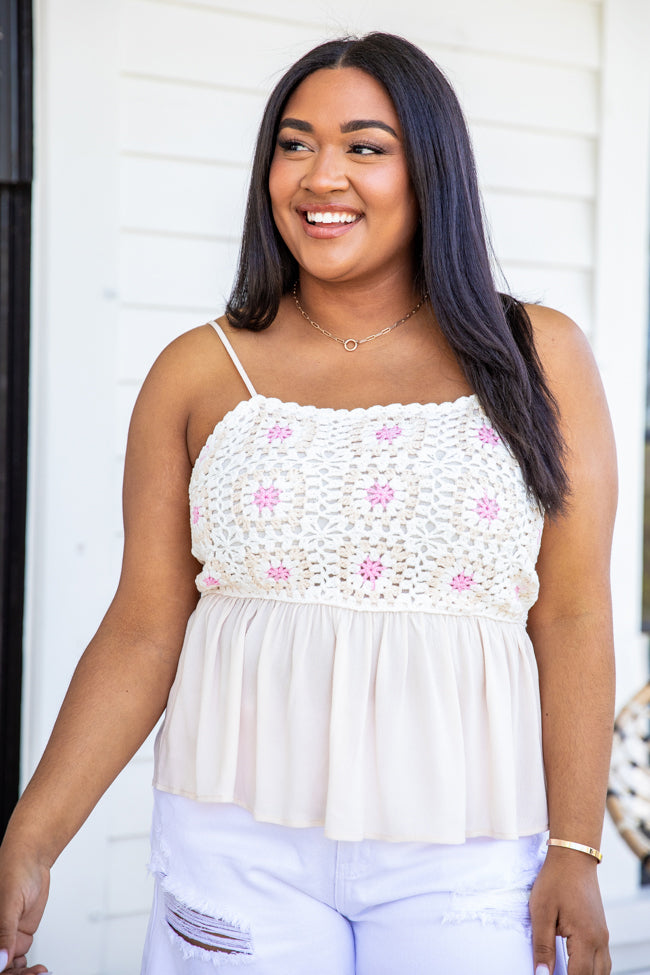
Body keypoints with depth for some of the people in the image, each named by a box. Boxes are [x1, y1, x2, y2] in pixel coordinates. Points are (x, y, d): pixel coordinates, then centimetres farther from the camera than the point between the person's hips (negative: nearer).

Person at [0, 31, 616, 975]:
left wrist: (575, 851, -5)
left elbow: (572, 618, 0)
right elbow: (143, 630, 3)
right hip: (242, 845, 1)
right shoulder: (199, 374, 4)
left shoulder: (538, 357, 3)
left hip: (467, 863, 0)